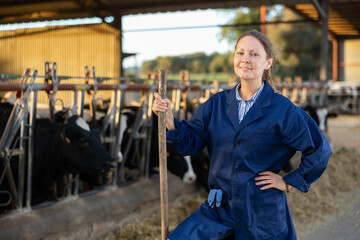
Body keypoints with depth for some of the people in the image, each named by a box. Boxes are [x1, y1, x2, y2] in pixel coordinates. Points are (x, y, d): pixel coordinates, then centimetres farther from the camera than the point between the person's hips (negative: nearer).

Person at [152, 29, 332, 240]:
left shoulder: (283, 110, -9)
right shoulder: (217, 103, 3)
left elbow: (320, 150, -4)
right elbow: (190, 143, 2)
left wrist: (289, 183, -3)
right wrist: (168, 118, -13)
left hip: (263, 211, -3)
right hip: (221, 207, 3)